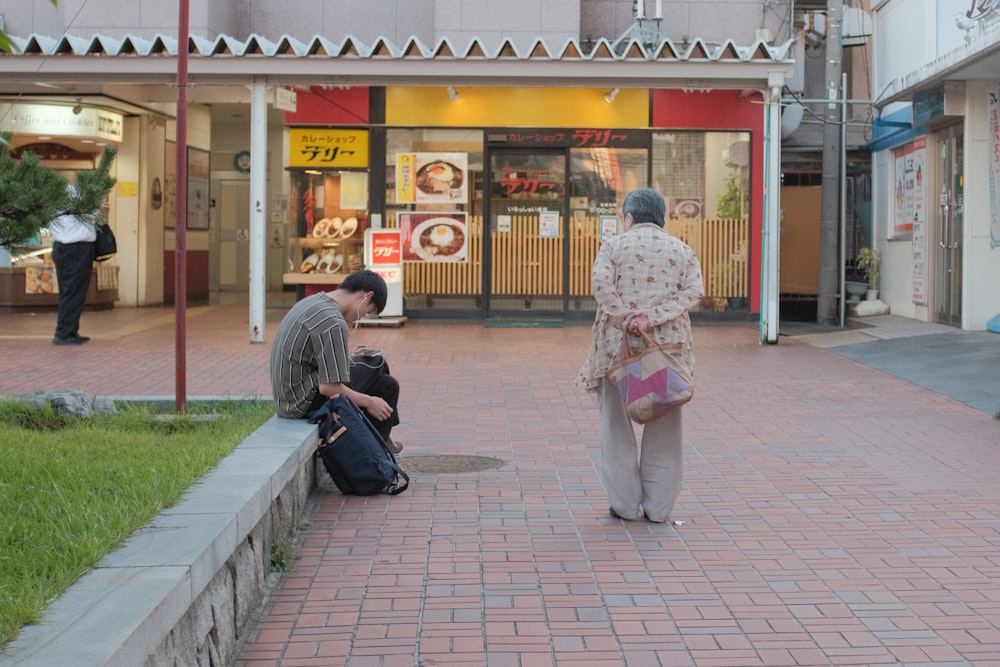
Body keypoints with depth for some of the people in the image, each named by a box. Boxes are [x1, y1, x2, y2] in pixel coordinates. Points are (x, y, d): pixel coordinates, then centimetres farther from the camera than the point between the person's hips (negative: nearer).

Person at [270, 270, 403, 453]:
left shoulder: (313, 301, 8)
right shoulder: (333, 323, -24)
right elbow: (328, 388, -25)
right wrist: (368, 402, -12)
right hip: (305, 402, -10)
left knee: (375, 363, 18)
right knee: (387, 386, -2)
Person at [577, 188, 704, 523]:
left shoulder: (613, 246, 3)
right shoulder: (682, 250, 9)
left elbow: (601, 284, -13)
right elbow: (693, 291, -5)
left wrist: (626, 320, -11)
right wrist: (652, 318, -12)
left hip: (618, 345, -2)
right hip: (667, 345, 2)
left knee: (617, 424, 8)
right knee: (664, 427, 9)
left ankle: (626, 504, 9)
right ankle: (658, 507, 11)